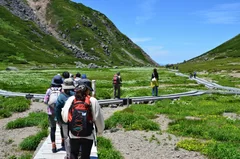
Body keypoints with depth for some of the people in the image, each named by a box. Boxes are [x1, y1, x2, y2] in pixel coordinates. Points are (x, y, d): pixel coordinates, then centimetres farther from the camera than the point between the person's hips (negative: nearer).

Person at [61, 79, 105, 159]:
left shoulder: (71, 99, -6)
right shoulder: (92, 101, -12)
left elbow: (64, 117, -1)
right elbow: (98, 118, -8)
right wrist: (100, 131, 10)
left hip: (73, 134, 2)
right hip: (88, 135, -1)